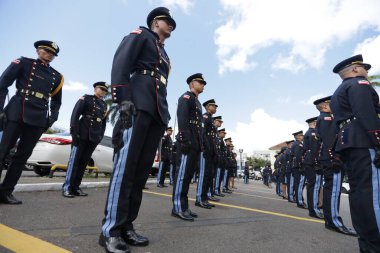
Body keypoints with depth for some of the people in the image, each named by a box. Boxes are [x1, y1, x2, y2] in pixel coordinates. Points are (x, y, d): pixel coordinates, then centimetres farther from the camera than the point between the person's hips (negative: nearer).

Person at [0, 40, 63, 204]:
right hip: (17, 114, -3)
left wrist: (52, 118, 7)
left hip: (38, 120, 3)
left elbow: (56, 101, 21)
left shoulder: (57, 76, 16)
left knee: (23, 154, 4)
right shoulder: (23, 63, 7)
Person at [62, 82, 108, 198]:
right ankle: (67, 187, 3)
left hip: (94, 137, 5)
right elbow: (75, 114, -6)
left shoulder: (104, 105, 18)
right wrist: (74, 131, -13)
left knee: (84, 162, 6)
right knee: (74, 160, -3)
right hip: (82, 135, -5)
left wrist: (101, 136, 10)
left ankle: (75, 187, 13)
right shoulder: (86, 98, 3)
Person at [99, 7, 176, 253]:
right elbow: (120, 63, -3)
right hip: (138, 104, -7)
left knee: (142, 168, 0)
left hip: (158, 112, 8)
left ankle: (126, 226, 7)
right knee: (126, 163, -13)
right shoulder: (140, 35, 15)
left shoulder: (164, 53, 35)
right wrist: (123, 99, -18)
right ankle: (111, 230, -5)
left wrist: (165, 116, 15)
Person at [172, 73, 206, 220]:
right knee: (183, 173, -8)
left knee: (189, 174, 8)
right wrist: (185, 140, -24)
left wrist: (201, 144, 16)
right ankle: (178, 208, -2)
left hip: (195, 143, 9)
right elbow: (182, 118, -14)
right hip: (188, 142, -9)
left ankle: (183, 206, 14)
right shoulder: (186, 97, 1)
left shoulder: (197, 103, 28)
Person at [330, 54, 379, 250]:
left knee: (357, 189, 7)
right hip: (363, 142, -9)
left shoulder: (338, 93, 28)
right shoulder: (359, 84, 1)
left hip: (347, 142, 9)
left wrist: (346, 145, 19)